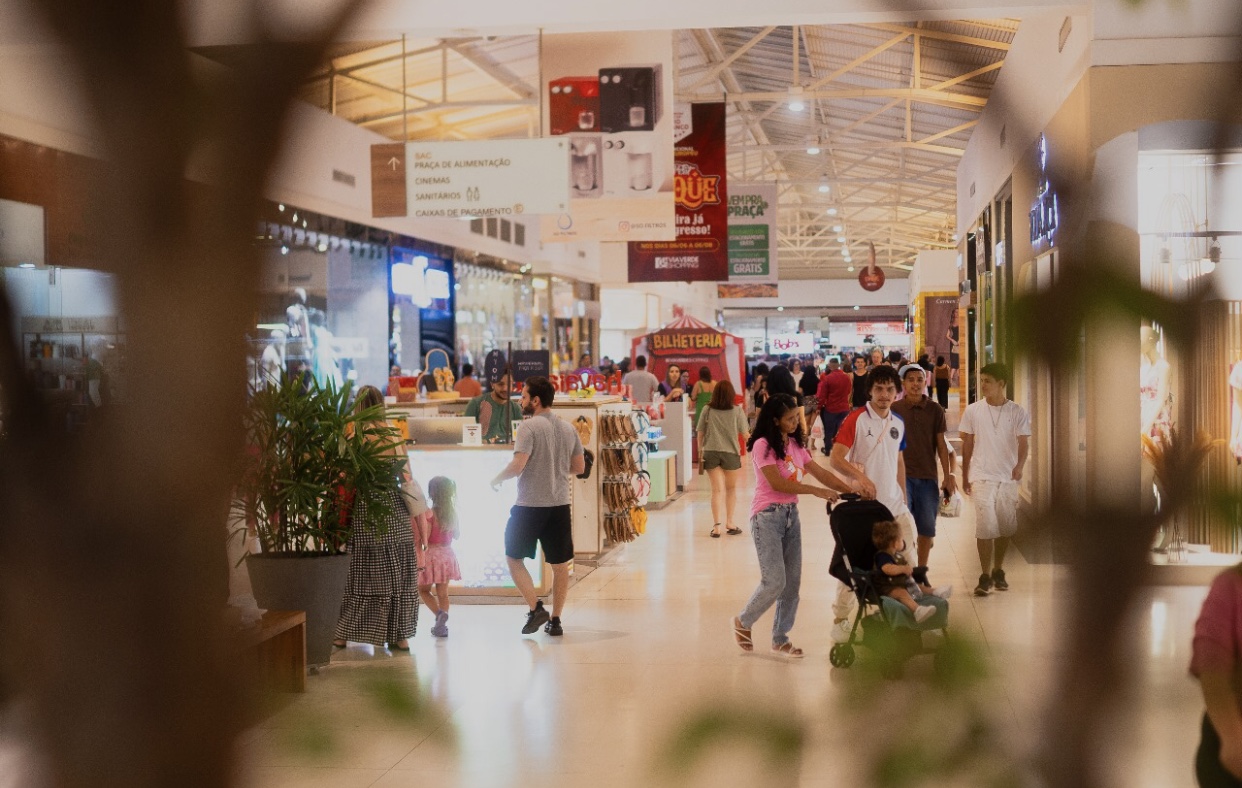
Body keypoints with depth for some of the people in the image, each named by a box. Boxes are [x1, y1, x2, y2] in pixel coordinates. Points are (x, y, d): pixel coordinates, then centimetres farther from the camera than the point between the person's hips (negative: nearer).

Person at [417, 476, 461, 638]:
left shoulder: (430, 513, -15)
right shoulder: (452, 513, 2)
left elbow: (424, 538, -17)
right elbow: (457, 534, 14)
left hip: (431, 554, -5)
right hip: (447, 554, 5)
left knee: (423, 590, 11)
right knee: (442, 592, 9)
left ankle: (440, 613, -12)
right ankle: (442, 625, 3)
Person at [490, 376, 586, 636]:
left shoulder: (530, 426, -12)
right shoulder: (568, 429, 7)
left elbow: (517, 465, -19)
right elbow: (579, 467, 13)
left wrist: (497, 480, -2)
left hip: (529, 506, -5)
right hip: (560, 505, 6)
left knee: (514, 558, 10)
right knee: (560, 564, 11)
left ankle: (536, 609, -1)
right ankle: (555, 620, 14)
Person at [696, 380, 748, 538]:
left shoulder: (707, 410, -1)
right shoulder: (737, 411, -5)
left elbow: (700, 433, 1)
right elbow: (744, 434, -3)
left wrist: (700, 450, 12)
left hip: (710, 453, 1)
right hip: (731, 453, -1)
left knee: (717, 489, 3)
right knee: (731, 489, 19)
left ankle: (717, 526, -6)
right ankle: (729, 522, 26)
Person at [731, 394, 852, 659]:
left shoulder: (796, 445, 10)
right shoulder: (763, 445, -12)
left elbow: (820, 473, 5)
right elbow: (777, 483, -20)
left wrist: (849, 491, -9)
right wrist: (816, 491, -23)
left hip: (791, 514, 7)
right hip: (768, 515, -7)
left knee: (793, 582, 5)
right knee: (775, 581, -11)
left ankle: (780, 639, 17)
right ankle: (743, 622, 13)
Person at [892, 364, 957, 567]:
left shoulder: (935, 410, 3)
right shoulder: (894, 409, 0)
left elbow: (941, 445, 7)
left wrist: (948, 476, 3)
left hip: (928, 476, 2)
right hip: (902, 474, -2)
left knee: (927, 527, 8)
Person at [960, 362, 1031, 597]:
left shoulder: (1017, 412, -2)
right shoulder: (973, 411, 1)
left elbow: (1023, 442, -9)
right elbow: (967, 444, 7)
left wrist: (1019, 466, -29)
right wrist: (965, 477, 9)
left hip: (1008, 478, 1)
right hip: (982, 476, -1)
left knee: (1006, 527, 9)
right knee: (985, 527, -10)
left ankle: (998, 571, 27)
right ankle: (985, 576, -6)